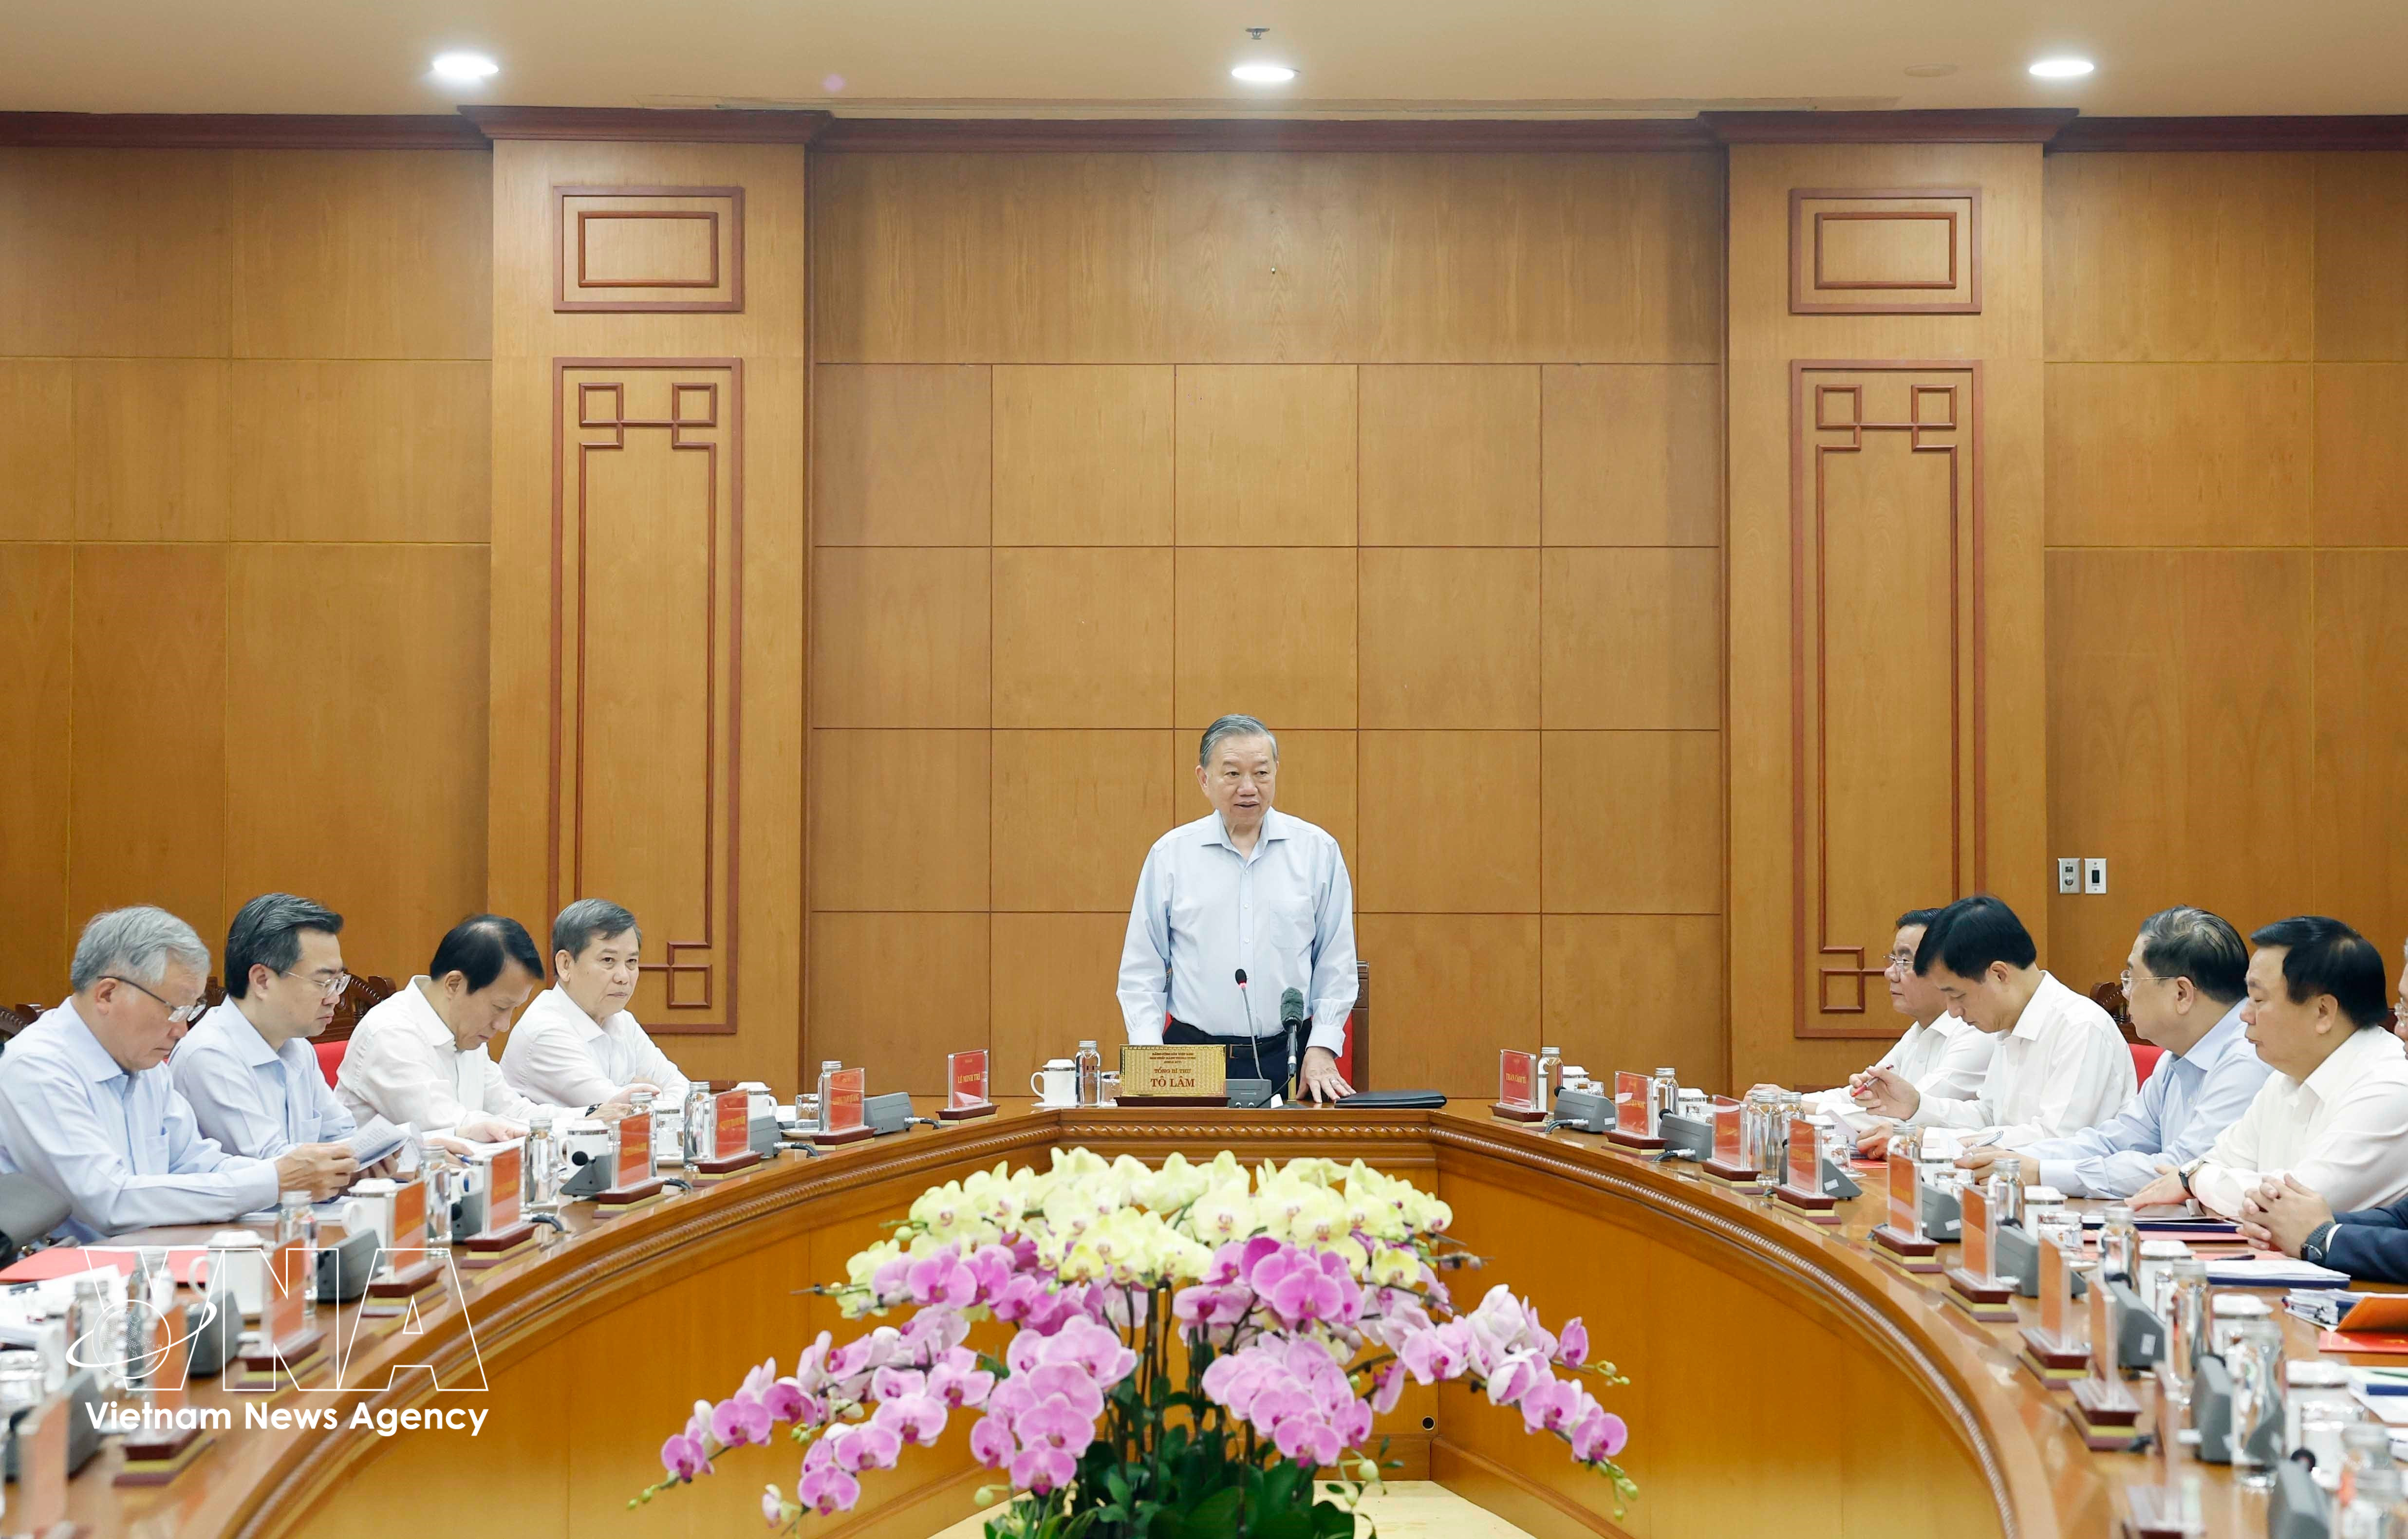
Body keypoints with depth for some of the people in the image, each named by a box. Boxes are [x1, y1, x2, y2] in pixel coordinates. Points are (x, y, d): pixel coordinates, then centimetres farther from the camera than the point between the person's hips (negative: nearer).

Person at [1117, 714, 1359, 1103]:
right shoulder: (1171, 854, 4)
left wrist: (1322, 1050, -3)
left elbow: (1337, 964, 6)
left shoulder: (1317, 850, 4)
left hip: (1290, 1058, 0)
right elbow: (1141, 970, 5)